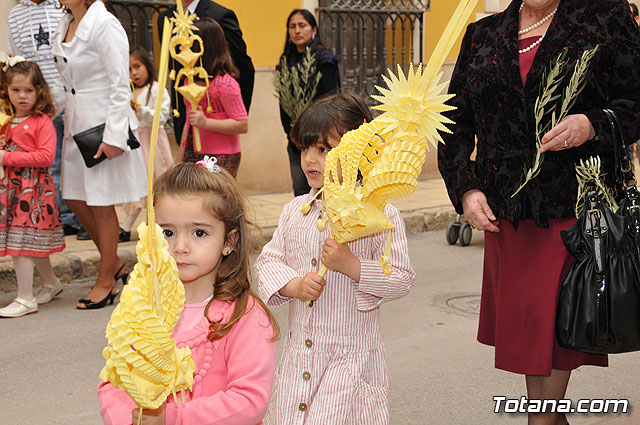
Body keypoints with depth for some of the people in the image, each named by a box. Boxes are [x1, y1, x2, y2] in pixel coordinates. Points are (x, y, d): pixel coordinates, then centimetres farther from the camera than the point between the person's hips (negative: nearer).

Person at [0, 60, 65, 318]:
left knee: (21, 243, -7)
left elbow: (46, 156, -19)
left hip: (33, 188, -7)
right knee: (31, 244, 14)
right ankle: (52, 283, 34)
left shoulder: (42, 122, -9)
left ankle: (26, 299, 1)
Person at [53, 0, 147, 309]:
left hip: (103, 124, -9)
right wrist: (66, 121, 14)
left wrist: (113, 136, -21)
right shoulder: (65, 25, 10)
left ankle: (106, 281, 16)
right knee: (74, 199, 12)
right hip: (76, 124, 9)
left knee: (101, 204, 1)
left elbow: (120, 86, -18)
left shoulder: (105, 25, -15)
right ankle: (116, 265, 28)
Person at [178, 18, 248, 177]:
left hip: (221, 158, -7)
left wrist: (206, 122, -23)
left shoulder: (224, 83, -15)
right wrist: (180, 159, 19)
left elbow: (242, 125, -15)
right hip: (193, 156, 7)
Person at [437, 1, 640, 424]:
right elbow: (456, 124, 11)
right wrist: (465, 188, -3)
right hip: (504, 210, 4)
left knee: (557, 321, -1)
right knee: (522, 321, 11)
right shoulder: (482, 35, 11)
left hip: (576, 205, -4)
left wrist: (593, 124, -19)